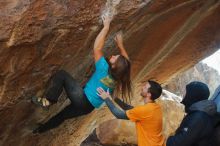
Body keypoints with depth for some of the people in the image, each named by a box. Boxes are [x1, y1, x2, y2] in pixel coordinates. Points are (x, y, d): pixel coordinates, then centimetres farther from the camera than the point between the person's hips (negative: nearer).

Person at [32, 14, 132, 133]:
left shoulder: (104, 69, -22)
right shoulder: (119, 77, -4)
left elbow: (97, 48, -21)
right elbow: (125, 61, 17)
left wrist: (106, 26, -16)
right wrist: (120, 45, 14)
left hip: (82, 100, -8)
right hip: (89, 107, 8)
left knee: (61, 75, -6)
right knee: (61, 116, 27)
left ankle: (48, 100, -11)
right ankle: (40, 130, 44)